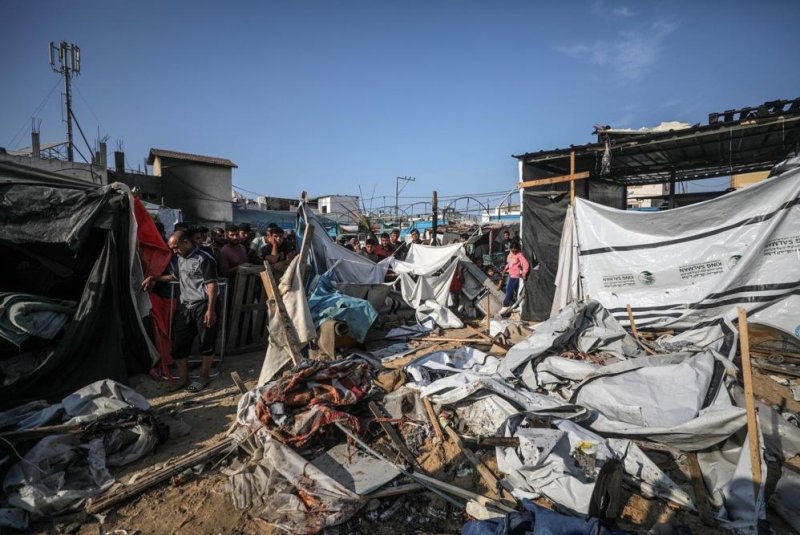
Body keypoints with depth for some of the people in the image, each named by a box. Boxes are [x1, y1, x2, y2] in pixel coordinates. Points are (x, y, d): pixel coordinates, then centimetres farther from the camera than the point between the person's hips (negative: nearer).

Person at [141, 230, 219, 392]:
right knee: (178, 343, 10)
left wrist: (211, 310, -21)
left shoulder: (205, 259, -12)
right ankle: (183, 379, 23)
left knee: (206, 343, 3)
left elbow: (212, 285, -17)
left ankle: (204, 377, 19)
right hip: (185, 307, 9)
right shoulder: (181, 259, 15)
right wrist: (153, 278, 23)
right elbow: (174, 276, 35)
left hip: (202, 306, -8)